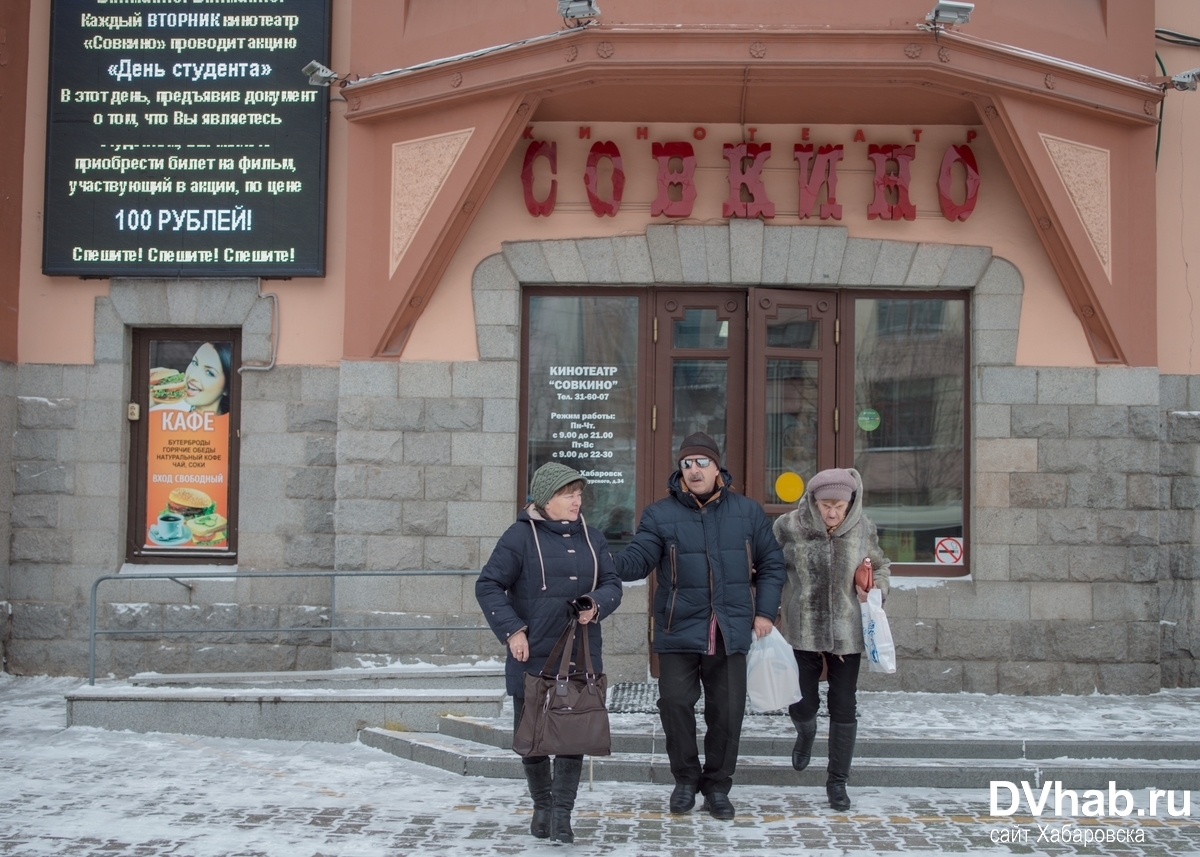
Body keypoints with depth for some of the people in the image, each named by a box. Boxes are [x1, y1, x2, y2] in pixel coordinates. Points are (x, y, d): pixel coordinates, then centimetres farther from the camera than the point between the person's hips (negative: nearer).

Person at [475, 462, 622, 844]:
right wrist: (511, 630, -13)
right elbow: (488, 586, -5)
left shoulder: (591, 538, 9)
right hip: (532, 657, -3)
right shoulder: (521, 535, -5)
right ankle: (542, 806, 29)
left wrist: (597, 605, -11)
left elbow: (612, 583, 11)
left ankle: (562, 814, 7)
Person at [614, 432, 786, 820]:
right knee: (675, 703, -4)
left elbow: (771, 563, 12)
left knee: (727, 710, 6)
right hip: (679, 631, -1)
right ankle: (685, 779, 18)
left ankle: (717, 785, 24)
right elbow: (638, 559, -11)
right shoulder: (659, 514, -1)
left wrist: (765, 611, 3)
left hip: (730, 632, 1)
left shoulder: (748, 512, 6)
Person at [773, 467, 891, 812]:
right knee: (802, 704, 6)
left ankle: (837, 780, 19)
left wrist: (877, 588, -8)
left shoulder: (863, 527, -5)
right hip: (802, 631, -1)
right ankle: (806, 734, 44)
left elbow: (879, 565, 11)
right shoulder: (788, 527, -11)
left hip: (847, 632, 1)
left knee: (844, 707, 4)